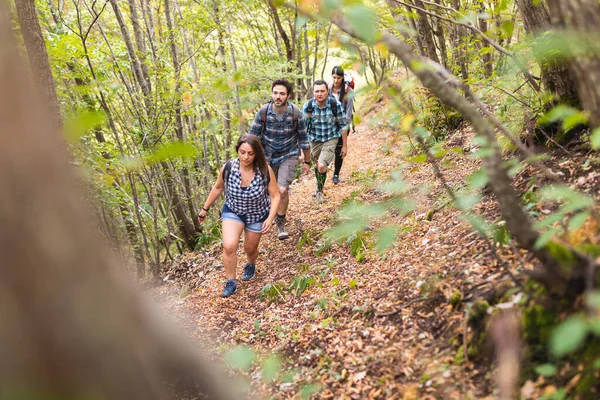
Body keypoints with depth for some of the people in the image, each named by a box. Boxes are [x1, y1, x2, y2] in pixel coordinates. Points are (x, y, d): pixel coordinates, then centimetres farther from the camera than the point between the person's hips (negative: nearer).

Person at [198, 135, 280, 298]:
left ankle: (251, 265, 56)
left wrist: (270, 219, -26)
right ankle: (230, 282, 1)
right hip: (233, 211, 0)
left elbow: (275, 196, -16)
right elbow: (218, 188, -3)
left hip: (258, 215, 0)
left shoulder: (265, 170, -28)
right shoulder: (227, 168, -23)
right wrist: (205, 209, 5)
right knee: (229, 246, -21)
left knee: (250, 248, 19)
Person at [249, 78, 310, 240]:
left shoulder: (296, 113, -17)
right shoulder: (263, 111, -17)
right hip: (267, 156, 2)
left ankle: (280, 223, 6)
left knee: (282, 190, -17)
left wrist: (307, 162, 2)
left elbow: (303, 139, -5)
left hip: (288, 156, -2)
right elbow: (253, 136, -7)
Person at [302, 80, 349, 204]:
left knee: (322, 166, -19)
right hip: (314, 140, 3)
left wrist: (345, 146, -4)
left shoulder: (335, 105, -19)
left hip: (331, 139, -3)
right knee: (317, 165, 20)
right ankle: (319, 187, 49)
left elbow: (343, 126, -8)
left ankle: (319, 191, 7)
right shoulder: (308, 106, -15)